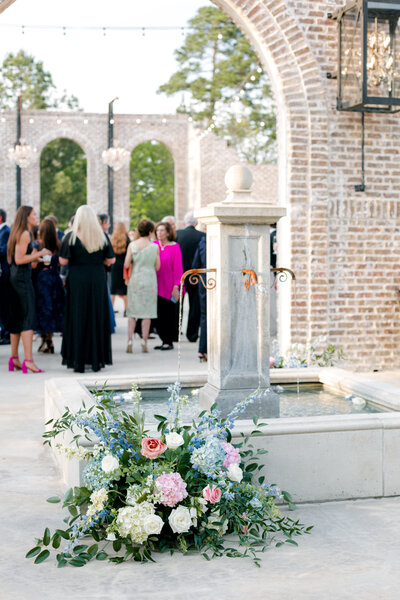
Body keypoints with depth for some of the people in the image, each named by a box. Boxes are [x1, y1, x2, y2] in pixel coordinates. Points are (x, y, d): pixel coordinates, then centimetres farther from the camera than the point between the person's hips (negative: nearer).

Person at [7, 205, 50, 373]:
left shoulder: (17, 233, 17)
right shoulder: (24, 234, -12)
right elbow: (19, 259, -18)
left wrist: (34, 257, 20)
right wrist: (39, 254, -13)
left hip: (15, 278, 10)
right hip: (22, 278, -10)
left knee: (16, 319, 13)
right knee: (28, 317, -13)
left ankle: (14, 359, 19)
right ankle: (28, 360, -19)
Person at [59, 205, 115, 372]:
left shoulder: (71, 237, -6)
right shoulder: (102, 236, 0)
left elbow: (63, 261, -7)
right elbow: (111, 260, 3)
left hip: (77, 281, -2)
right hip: (98, 281, 2)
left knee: (77, 319, 3)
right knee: (97, 318, 9)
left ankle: (78, 361, 2)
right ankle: (97, 359, 11)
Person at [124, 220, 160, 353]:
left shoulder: (132, 245, -3)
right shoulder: (154, 247, -6)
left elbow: (126, 265, -4)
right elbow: (157, 267, -1)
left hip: (135, 280, 1)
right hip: (149, 280, -1)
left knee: (132, 313, 8)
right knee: (147, 313, 4)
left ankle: (130, 341, 1)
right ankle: (144, 343, 3)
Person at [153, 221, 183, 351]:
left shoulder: (174, 247, -6)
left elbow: (177, 268, -7)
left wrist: (176, 286, -12)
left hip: (168, 286, -4)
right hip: (156, 285, 4)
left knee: (168, 314, 1)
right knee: (159, 313, 7)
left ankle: (169, 342, 9)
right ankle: (164, 340, 17)